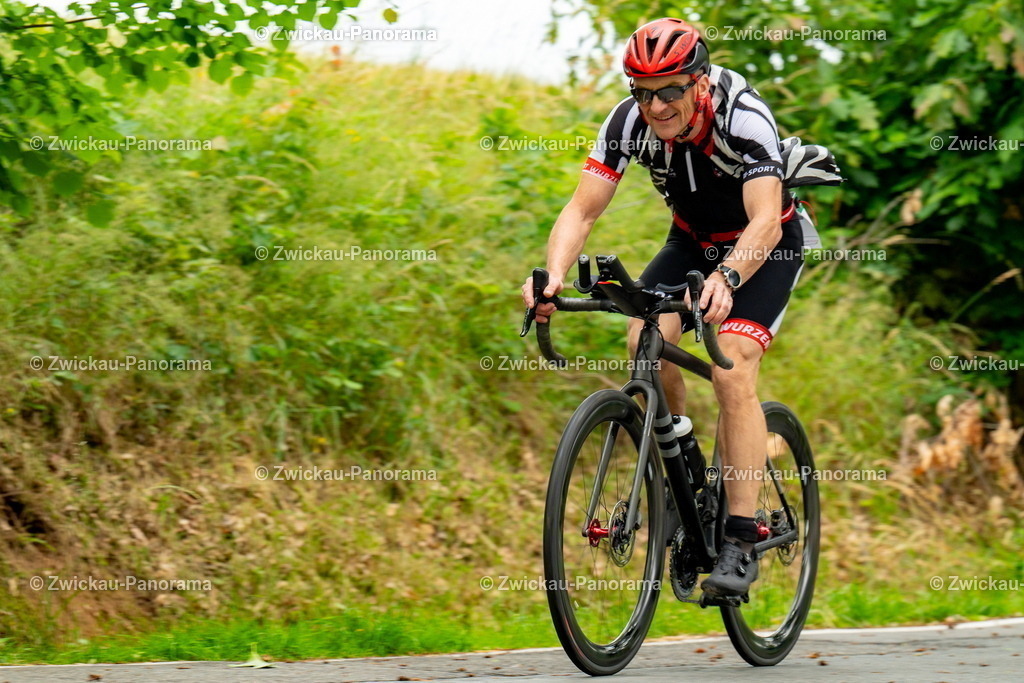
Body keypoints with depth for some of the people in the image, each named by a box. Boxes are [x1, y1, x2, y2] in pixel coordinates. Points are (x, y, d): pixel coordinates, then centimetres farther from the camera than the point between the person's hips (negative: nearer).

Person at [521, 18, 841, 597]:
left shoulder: (743, 116, -33)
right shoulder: (629, 122, -21)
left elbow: (765, 224, -42)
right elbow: (582, 211, -23)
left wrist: (725, 278, -62)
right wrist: (554, 275, -44)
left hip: (767, 244, -4)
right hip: (693, 241, 5)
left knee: (732, 371, -23)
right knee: (646, 343, -21)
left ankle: (740, 546, -20)